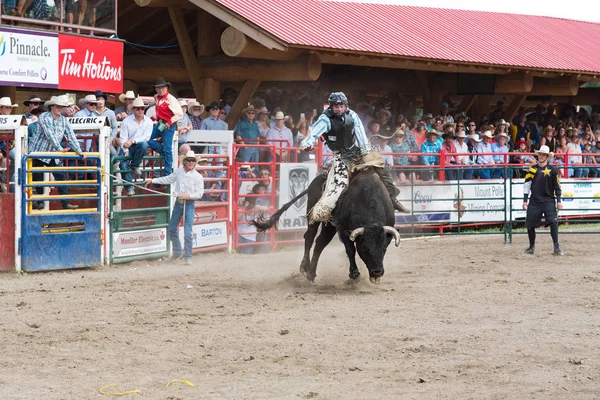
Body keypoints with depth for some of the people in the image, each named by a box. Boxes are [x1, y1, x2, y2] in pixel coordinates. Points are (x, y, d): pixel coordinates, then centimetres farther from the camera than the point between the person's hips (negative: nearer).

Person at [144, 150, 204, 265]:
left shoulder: (198, 177, -7)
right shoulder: (178, 171, 6)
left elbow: (199, 194, -9)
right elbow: (168, 179, 19)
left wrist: (188, 195, -25)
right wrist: (152, 180, 21)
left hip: (189, 204, -5)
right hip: (178, 203, 5)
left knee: (188, 233, -9)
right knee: (172, 229, 13)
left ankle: (188, 257, 2)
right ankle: (177, 252, 31)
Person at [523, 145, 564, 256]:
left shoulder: (552, 170, 1)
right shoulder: (532, 169, 6)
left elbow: (557, 187, 5)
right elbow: (527, 185, 10)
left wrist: (559, 201, 1)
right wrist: (525, 200, 6)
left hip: (548, 201, -2)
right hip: (534, 201, 2)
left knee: (553, 223, -17)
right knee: (530, 224, 3)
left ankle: (556, 247, -16)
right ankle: (531, 247, 21)